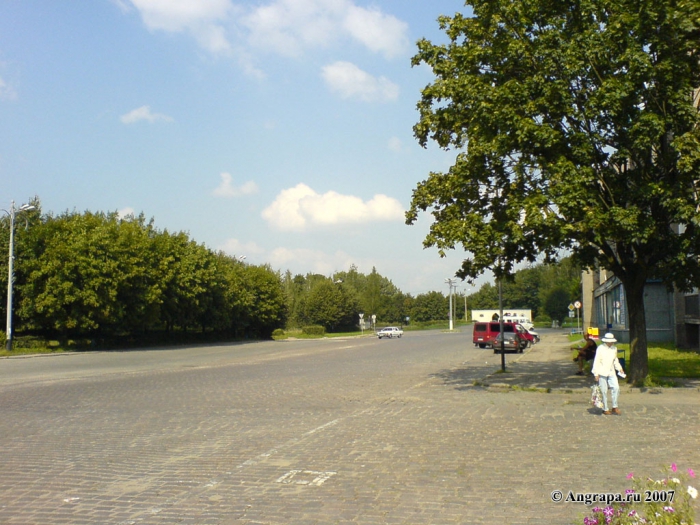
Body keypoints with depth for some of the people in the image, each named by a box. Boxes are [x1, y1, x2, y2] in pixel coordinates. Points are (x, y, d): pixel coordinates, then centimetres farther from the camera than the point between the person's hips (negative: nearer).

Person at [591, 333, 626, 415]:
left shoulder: (614, 348, 8)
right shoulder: (600, 348, -8)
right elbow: (596, 361, -7)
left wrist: (619, 368, 9)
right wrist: (596, 374, -10)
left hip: (611, 372, 4)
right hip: (602, 372, -4)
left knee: (616, 388, -8)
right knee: (604, 391, 1)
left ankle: (615, 407, 4)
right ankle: (605, 409, 11)